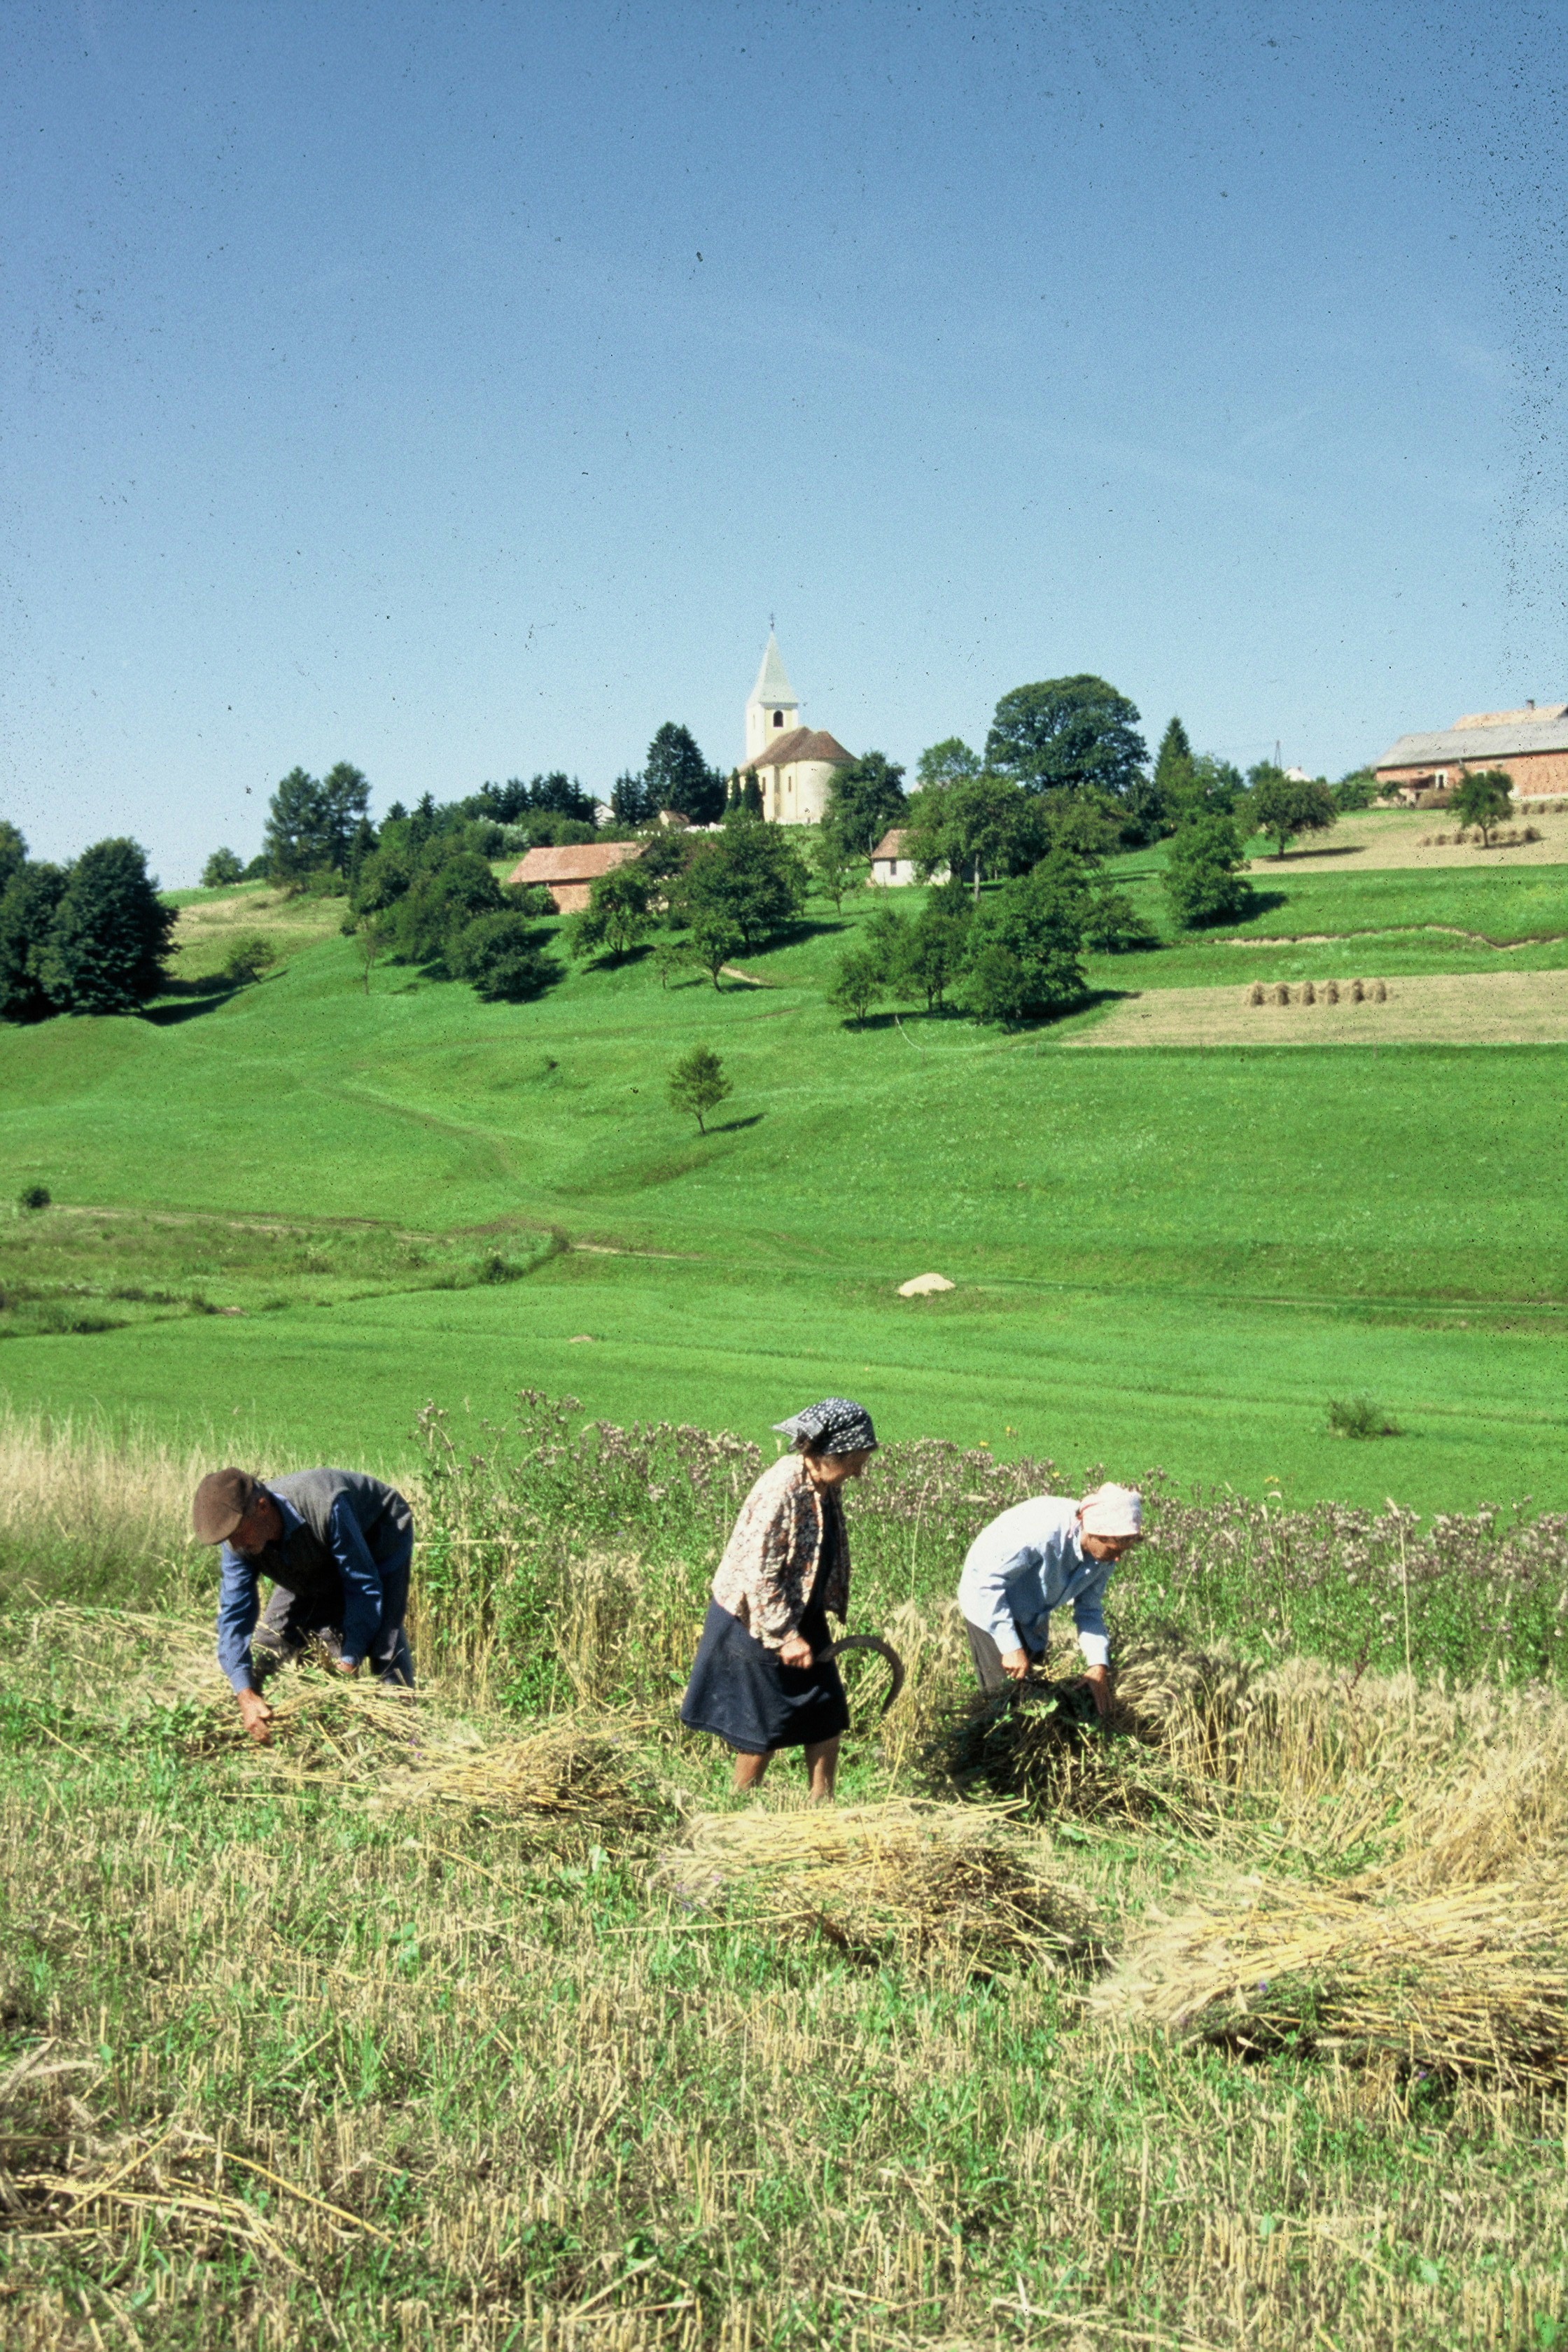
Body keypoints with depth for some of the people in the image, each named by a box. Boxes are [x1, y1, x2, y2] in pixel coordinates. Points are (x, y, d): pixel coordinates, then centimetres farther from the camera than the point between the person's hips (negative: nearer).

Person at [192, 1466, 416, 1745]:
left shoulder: (325, 1507, -44)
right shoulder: (237, 1544, -27)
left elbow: (365, 1586, -35)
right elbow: (234, 1615, -26)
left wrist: (350, 1663, -37)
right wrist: (245, 1694, -39)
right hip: (318, 1559, 6)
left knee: (383, 1642, -20)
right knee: (275, 1636, -2)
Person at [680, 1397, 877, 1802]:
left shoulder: (825, 1487, -1)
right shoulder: (782, 1490, -28)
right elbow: (758, 1574, -26)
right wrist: (785, 1635, -22)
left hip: (800, 1617, 8)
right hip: (757, 1623, -8)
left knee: (828, 1715, 10)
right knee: (765, 1726, 3)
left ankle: (822, 1806, 21)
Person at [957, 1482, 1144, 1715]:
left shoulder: (1105, 1555, -16)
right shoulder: (1044, 1529, -39)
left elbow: (1089, 1610, -3)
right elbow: (987, 1581, -33)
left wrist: (1099, 1664, -18)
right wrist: (1010, 1646, -31)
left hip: (1033, 1616, 7)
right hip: (990, 1607, -7)